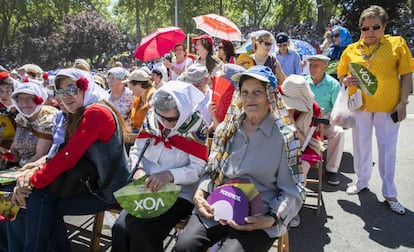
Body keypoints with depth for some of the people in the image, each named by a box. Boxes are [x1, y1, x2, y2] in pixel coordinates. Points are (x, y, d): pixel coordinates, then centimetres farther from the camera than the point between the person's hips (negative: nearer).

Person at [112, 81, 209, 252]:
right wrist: (138, 169, -9)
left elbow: (199, 168, -15)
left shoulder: (195, 126, -11)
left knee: (141, 229, -24)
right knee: (120, 227, -18)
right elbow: (136, 150, 11)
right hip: (147, 190, 5)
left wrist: (170, 175, -26)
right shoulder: (152, 118, 3)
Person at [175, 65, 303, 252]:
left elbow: (291, 191, -1)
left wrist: (272, 219, -15)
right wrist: (201, 191, -1)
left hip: (256, 218, -3)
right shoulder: (226, 128, 10)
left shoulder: (285, 137, -2)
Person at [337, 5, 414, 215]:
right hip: (360, 105, 2)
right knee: (361, 145, 13)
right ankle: (362, 181, 33)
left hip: (388, 106, -2)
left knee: (387, 149, 5)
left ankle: (389, 194, 19)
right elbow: (341, 76, 12)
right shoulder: (351, 50, 4)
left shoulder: (397, 44, -2)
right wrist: (347, 81, -11)